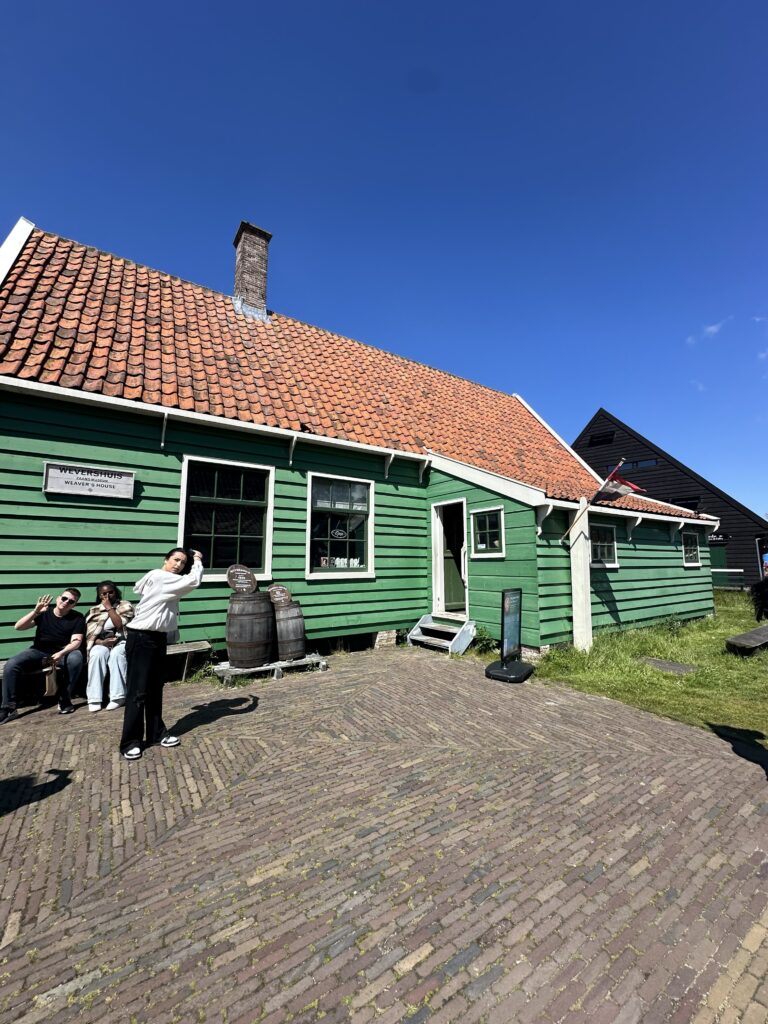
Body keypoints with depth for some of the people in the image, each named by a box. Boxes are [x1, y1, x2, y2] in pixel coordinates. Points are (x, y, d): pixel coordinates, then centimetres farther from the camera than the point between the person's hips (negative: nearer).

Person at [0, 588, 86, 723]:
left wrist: (61, 653, -33)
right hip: (38, 651, 2)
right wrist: (36, 611, -23)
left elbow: (76, 641, -13)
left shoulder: (77, 618, -5)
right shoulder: (44, 613, 1)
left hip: (64, 652, -2)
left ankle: (65, 700, -19)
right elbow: (18, 627, -8)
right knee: (11, 665, -23)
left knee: (76, 657, -34)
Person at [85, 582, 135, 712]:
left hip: (122, 642, -2)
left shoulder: (126, 606, 4)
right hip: (102, 643, 2)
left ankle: (118, 696, -32)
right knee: (97, 654, -32)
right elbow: (90, 635, 4)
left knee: (116, 654, -35)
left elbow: (120, 625, -13)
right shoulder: (94, 611, 12)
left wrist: (109, 608, -9)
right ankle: (94, 698, -29)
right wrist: (102, 642, -16)